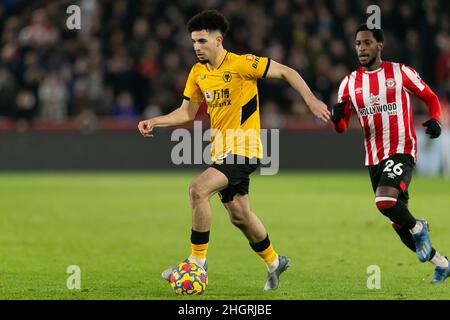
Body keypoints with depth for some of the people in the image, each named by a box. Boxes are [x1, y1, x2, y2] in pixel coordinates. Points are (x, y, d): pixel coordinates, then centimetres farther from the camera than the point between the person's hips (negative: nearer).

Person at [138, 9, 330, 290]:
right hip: (222, 152, 8)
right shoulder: (198, 73, 7)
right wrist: (155, 122, 0)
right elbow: (186, 113, 15)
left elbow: (286, 72, -7)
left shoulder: (241, 64, -14)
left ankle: (197, 260, -14)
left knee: (198, 190, -24)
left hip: (244, 150, -8)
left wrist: (311, 100, -16)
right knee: (239, 215, 15)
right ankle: (274, 262, 36)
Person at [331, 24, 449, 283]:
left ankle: (418, 228, -1)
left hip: (402, 151, -5)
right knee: (400, 225, 9)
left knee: (385, 200, -31)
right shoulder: (350, 83, 7)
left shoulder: (400, 73, -3)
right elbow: (342, 127, 8)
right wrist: (337, 118, -16)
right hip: (374, 158, 5)